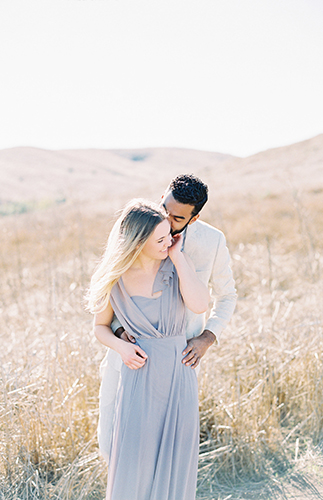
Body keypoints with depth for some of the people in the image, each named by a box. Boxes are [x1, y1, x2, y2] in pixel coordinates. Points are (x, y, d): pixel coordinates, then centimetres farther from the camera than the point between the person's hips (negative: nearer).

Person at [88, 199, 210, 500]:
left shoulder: (178, 265, -2)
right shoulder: (115, 279, -4)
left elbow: (199, 305, -20)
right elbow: (100, 327, 10)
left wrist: (178, 256, -14)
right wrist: (121, 347, -11)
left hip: (179, 375, 1)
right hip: (140, 376, -1)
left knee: (174, 468, 10)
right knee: (133, 466, 1)